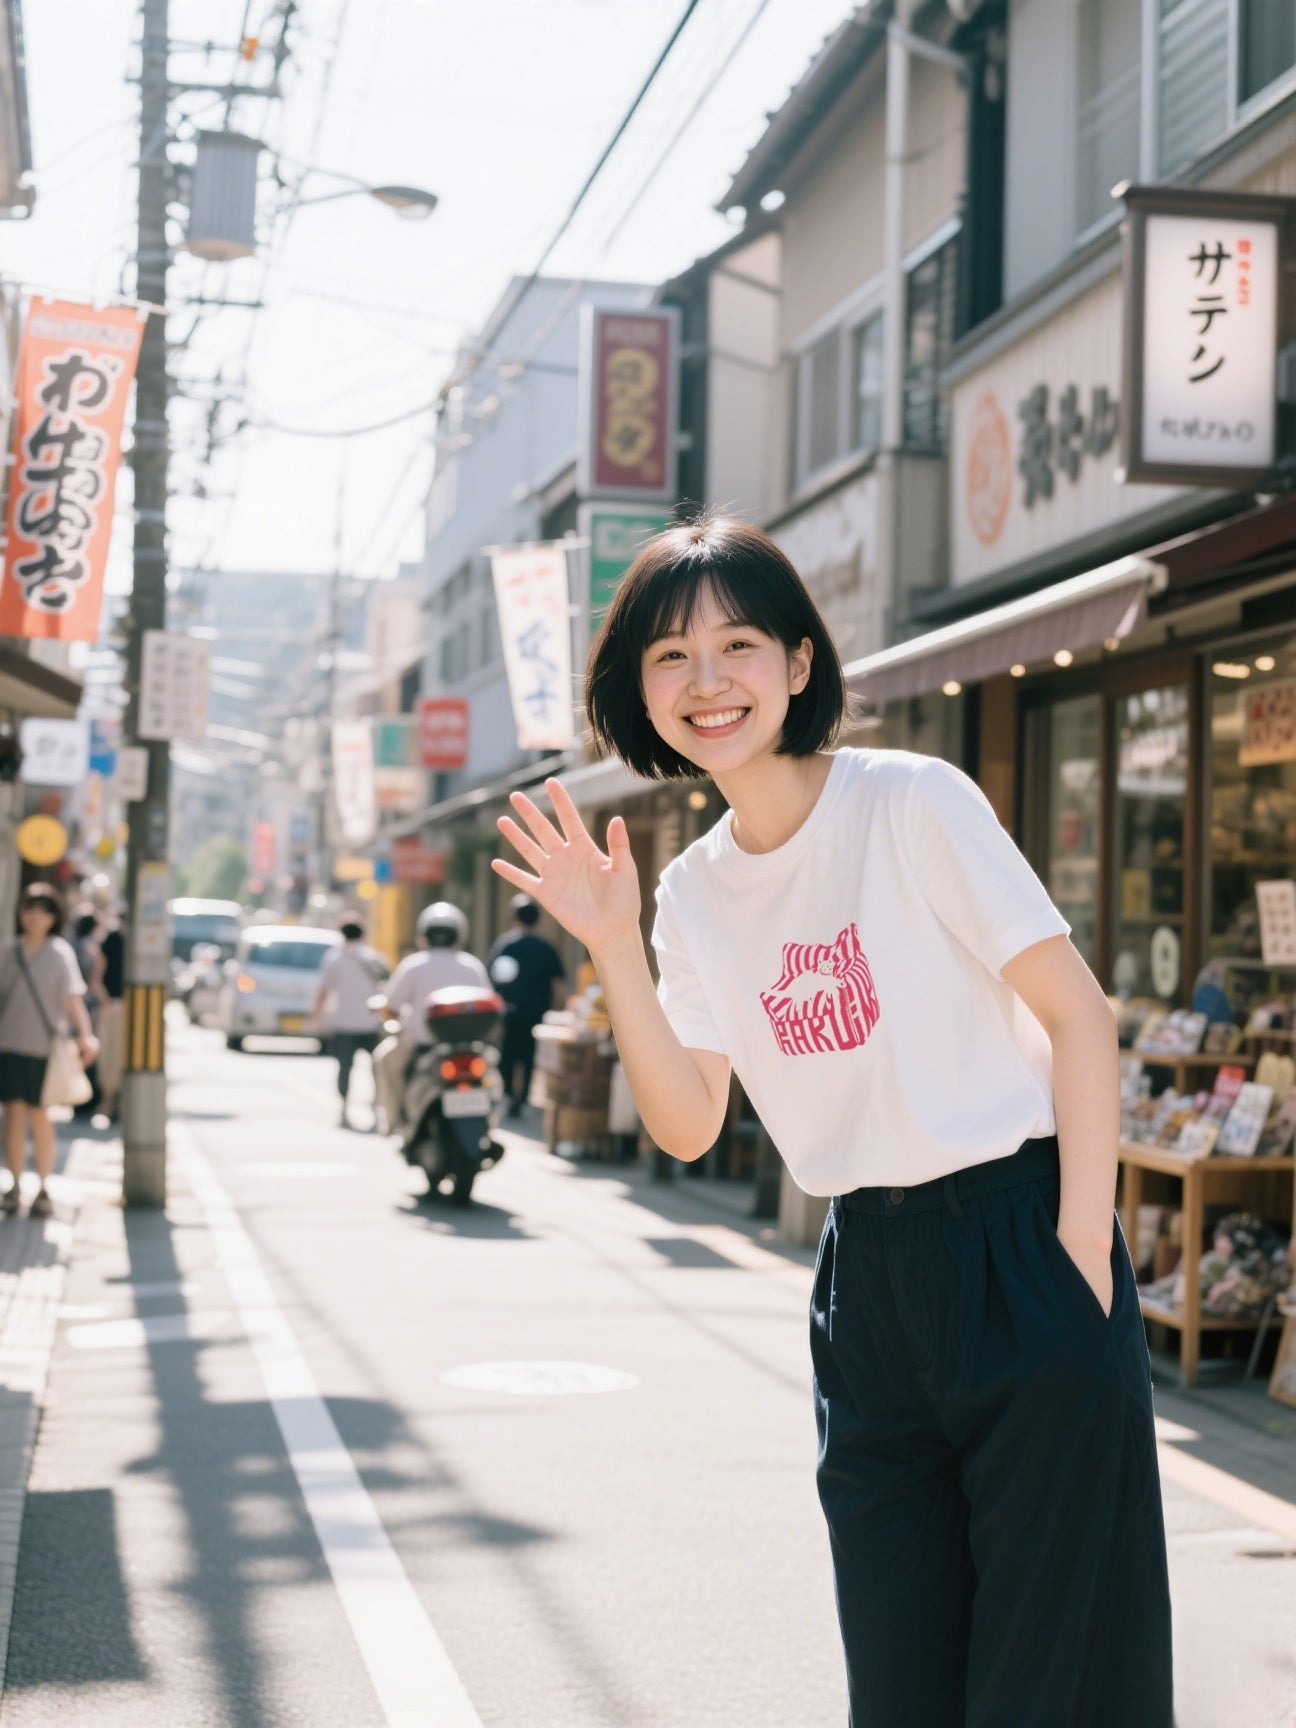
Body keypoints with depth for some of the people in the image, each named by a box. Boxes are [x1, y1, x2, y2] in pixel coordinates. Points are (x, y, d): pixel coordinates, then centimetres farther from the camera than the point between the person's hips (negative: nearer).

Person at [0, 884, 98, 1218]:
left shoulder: (60, 952, -1)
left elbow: (73, 996, -8)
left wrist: (84, 1034, -21)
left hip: (43, 1044, -2)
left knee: (39, 1115, 2)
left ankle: (43, 1190, 10)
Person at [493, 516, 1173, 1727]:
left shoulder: (912, 802, -10)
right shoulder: (694, 891, 7)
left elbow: (1077, 1012, -10)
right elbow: (688, 1125, 3)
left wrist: (1083, 1253, -15)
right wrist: (614, 948, -8)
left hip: (1020, 1247, -5)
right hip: (868, 1279, 6)